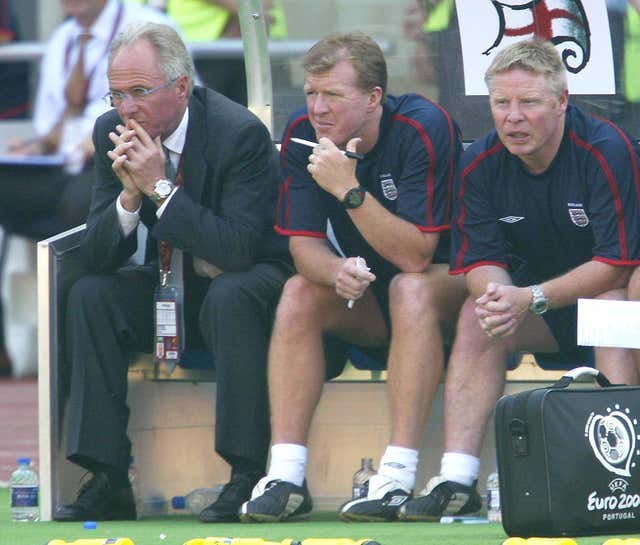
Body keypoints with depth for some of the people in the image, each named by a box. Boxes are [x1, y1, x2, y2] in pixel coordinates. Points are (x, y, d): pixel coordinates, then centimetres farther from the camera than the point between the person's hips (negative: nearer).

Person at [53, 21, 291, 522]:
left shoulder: (240, 133, -22)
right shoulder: (114, 132, -4)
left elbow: (239, 250, -29)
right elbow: (99, 255, -5)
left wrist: (161, 187, -30)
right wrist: (129, 192, -24)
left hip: (247, 285, -6)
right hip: (171, 290, 6)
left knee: (231, 296, -37)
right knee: (90, 296, -18)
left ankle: (247, 475, -32)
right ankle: (108, 480, -20)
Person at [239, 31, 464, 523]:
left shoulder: (423, 128, -24)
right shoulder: (303, 135, -9)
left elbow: (415, 256, -28)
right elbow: (303, 244, -11)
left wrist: (349, 189, -36)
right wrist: (339, 272, -33)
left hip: (447, 281, -5)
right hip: (368, 294, 5)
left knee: (410, 290, -35)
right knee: (299, 294, -21)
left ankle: (399, 477, -38)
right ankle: (286, 477, -26)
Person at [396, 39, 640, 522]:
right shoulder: (480, 165, -7)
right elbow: (480, 260, -6)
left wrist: (533, 298, -32)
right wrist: (496, 295, -31)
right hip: (539, 296, 5)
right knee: (478, 317, -20)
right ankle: (457, 479, -26)